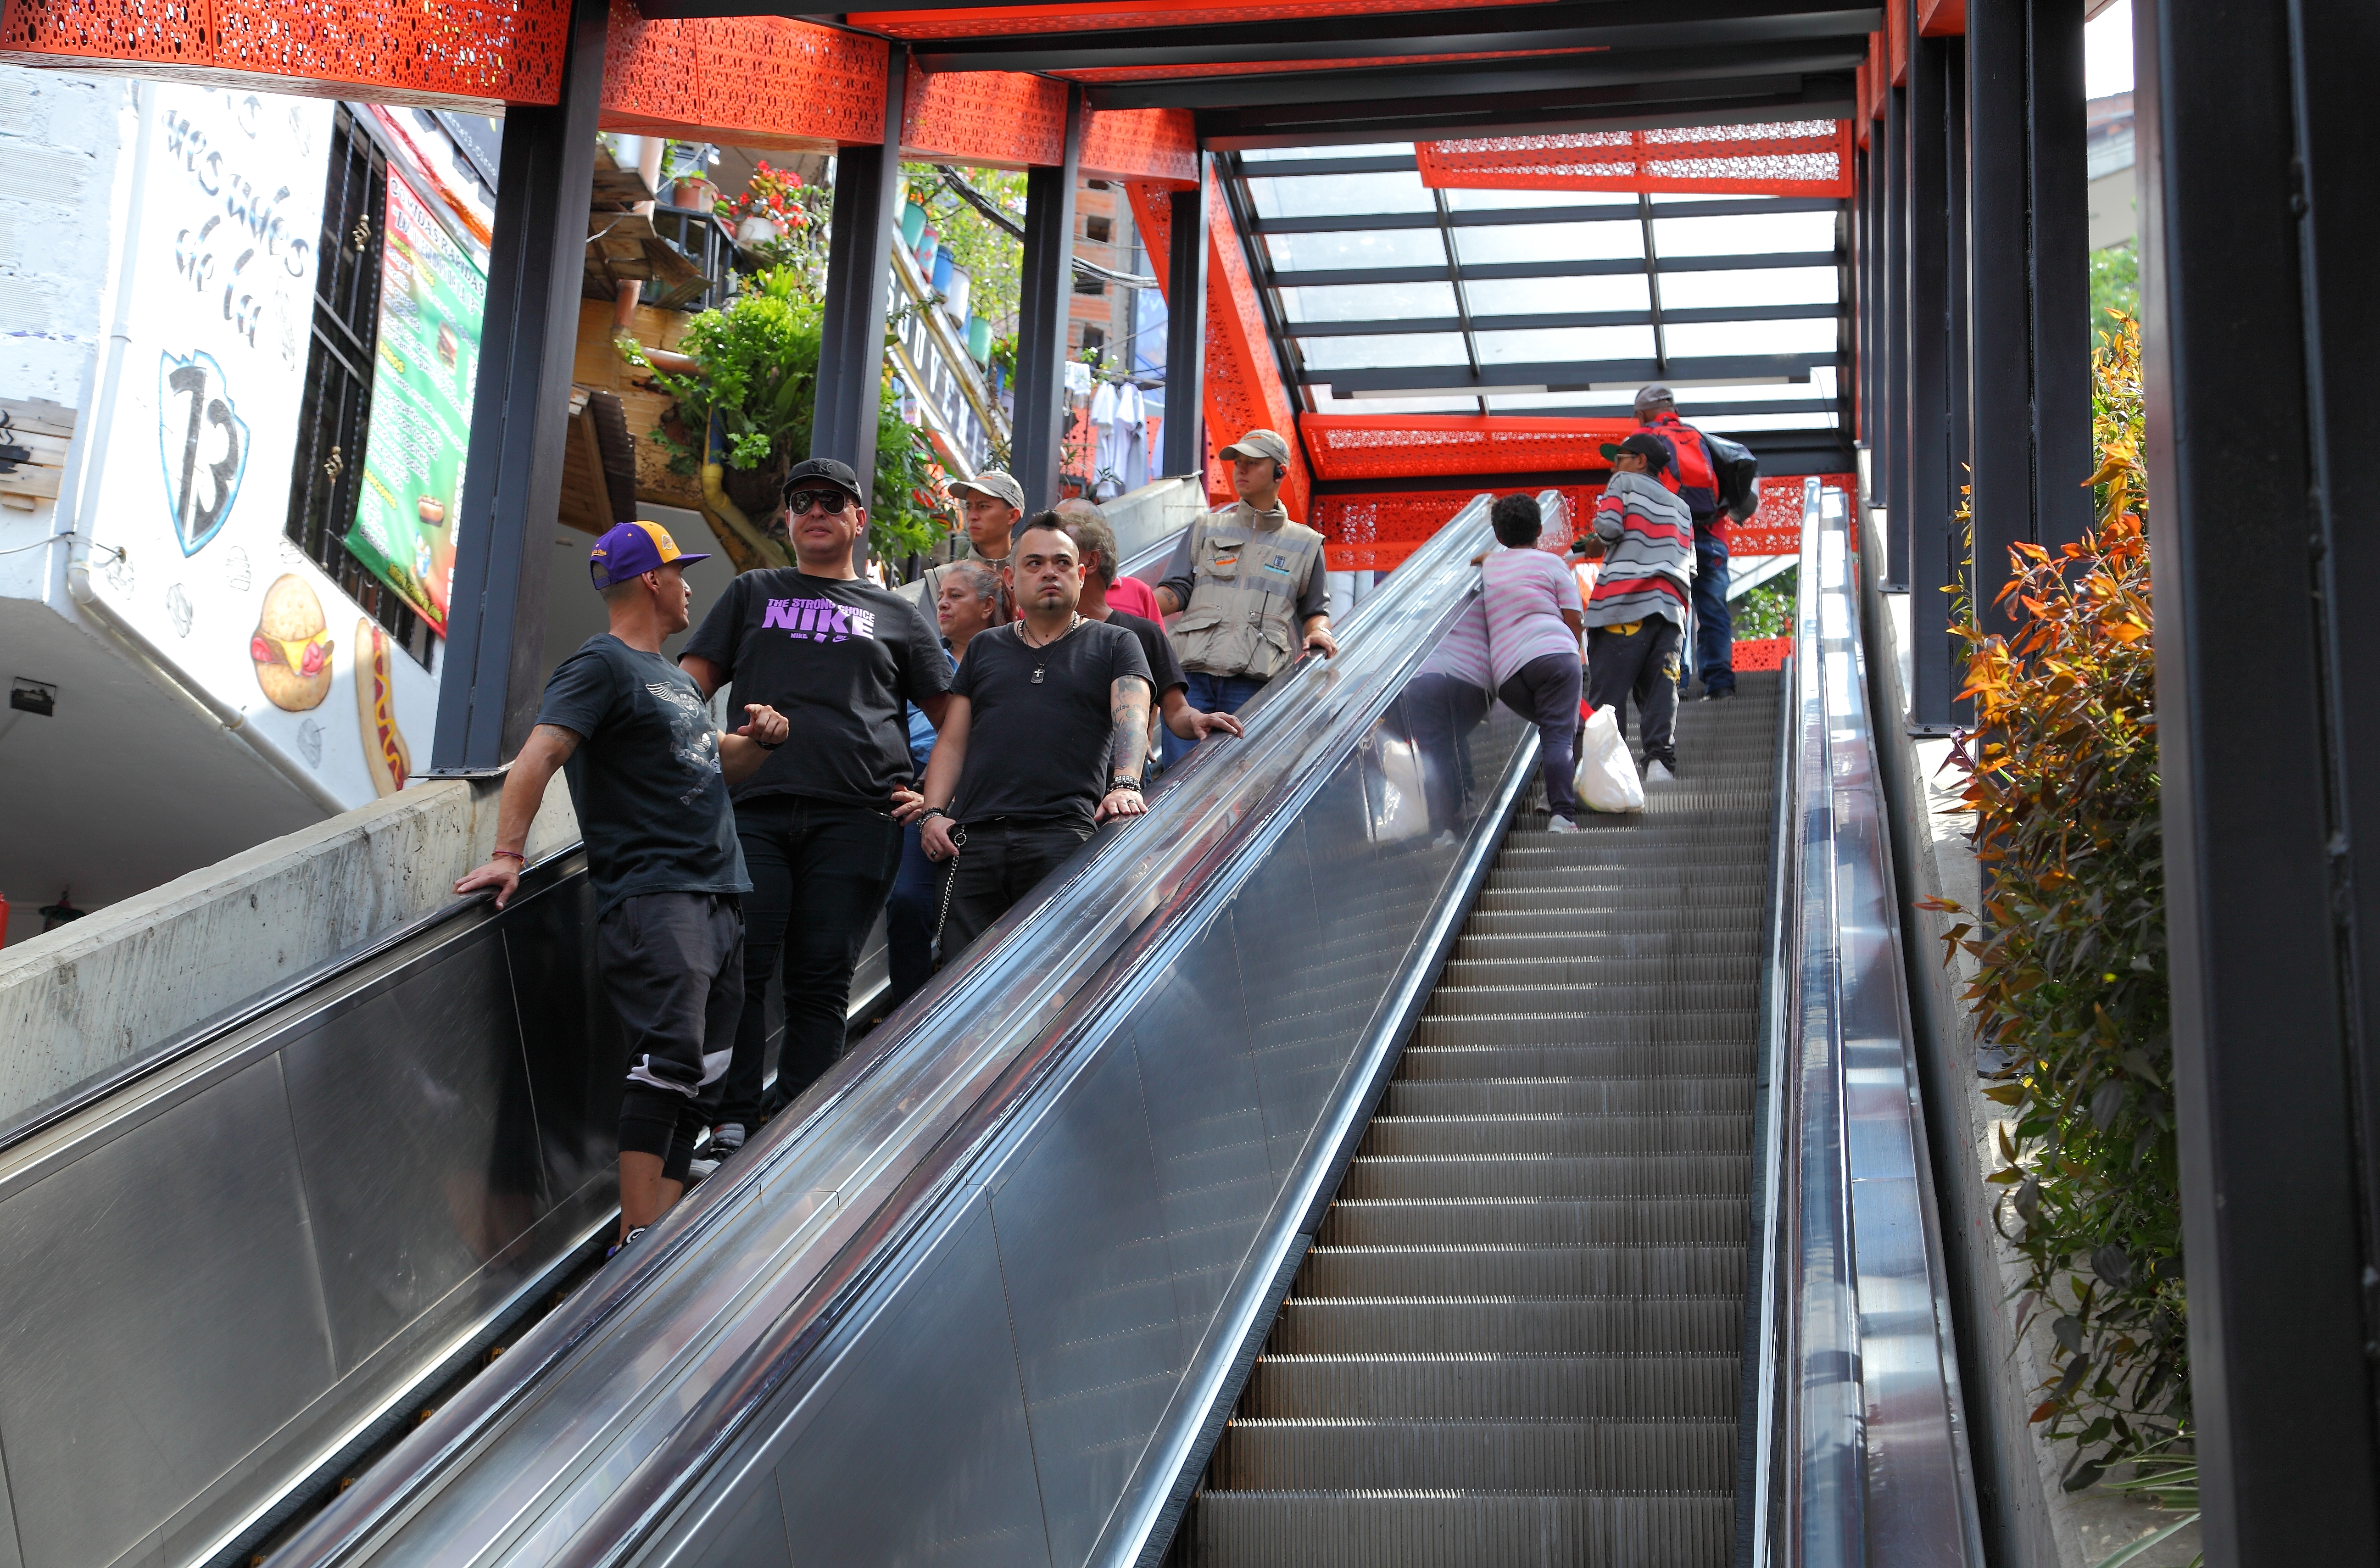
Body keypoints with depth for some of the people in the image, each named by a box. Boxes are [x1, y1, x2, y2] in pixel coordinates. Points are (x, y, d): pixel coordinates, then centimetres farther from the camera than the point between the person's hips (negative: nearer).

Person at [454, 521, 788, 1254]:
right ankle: (636, 1241, -19)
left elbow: (713, 767, 32)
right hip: (652, 897, -9)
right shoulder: (602, 665, -5)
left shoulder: (672, 675, 24)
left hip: (718, 895, 9)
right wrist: (508, 853, -27)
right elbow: (539, 756, -17)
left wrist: (762, 739, 10)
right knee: (670, 1060, -18)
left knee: (702, 1075, 6)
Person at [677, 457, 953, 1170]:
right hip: (756, 808, 1)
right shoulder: (752, 595, 22)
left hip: (855, 817, 0)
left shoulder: (895, 615, 20)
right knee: (740, 969, -8)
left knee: (823, 981, -1)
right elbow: (690, 684, 15)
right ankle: (733, 1125, -4)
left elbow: (953, 715, 20)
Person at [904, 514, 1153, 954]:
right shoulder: (985, 648, 26)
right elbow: (952, 742, 22)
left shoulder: (1114, 645, 16)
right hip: (974, 835, 3)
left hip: (1064, 835, -3)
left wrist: (1125, 785, -22)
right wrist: (933, 812, 5)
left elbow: (1131, 718, -2)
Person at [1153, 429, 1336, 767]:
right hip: (1193, 672, 1)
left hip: (1252, 681, -1)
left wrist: (1318, 632, 1)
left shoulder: (1305, 544, 18)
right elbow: (1176, 590, 15)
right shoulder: (1206, 529, 20)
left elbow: (1316, 609, 24)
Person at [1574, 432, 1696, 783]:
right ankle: (1660, 759, -17)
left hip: (1625, 603, -5)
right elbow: (1690, 566, 21)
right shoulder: (1681, 507, 28)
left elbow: (1608, 526, -5)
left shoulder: (1625, 483, 11)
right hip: (1670, 606, 5)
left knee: (1607, 691, -7)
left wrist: (1598, 538, 14)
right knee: (1660, 689, -1)